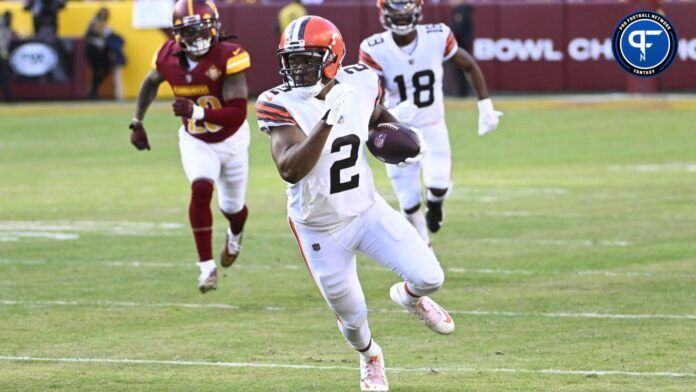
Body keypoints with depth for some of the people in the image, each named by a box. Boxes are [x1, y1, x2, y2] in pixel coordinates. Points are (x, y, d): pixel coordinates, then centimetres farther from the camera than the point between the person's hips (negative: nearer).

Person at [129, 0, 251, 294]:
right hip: (195, 140, 1)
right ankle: (207, 266, -19)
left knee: (232, 207, 15)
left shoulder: (227, 57, -30)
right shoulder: (169, 57, -17)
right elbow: (150, 83, 9)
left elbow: (238, 114, -35)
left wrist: (195, 112, -46)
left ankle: (235, 234, 55)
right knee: (201, 190, -25)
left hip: (231, 139, -1)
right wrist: (137, 123, 6)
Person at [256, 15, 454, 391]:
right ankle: (369, 357, 46)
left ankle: (409, 296, 30)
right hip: (320, 229, -3)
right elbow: (289, 170, -36)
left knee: (429, 277, -9)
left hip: (367, 210, 3)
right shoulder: (281, 105, -23)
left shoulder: (360, 83, -11)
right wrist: (327, 121, -45)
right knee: (352, 317, 8)